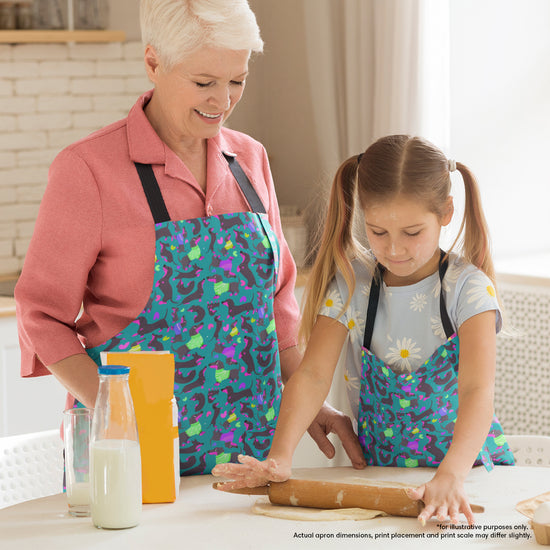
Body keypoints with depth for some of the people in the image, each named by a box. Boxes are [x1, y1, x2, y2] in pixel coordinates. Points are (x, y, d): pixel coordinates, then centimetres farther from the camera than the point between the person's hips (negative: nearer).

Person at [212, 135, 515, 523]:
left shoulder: (468, 287, -11)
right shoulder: (351, 283, -1)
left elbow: (478, 390, -24)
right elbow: (314, 375, -9)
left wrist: (450, 477, -41)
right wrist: (279, 458, -27)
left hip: (465, 462, -2)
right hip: (377, 468, 2)